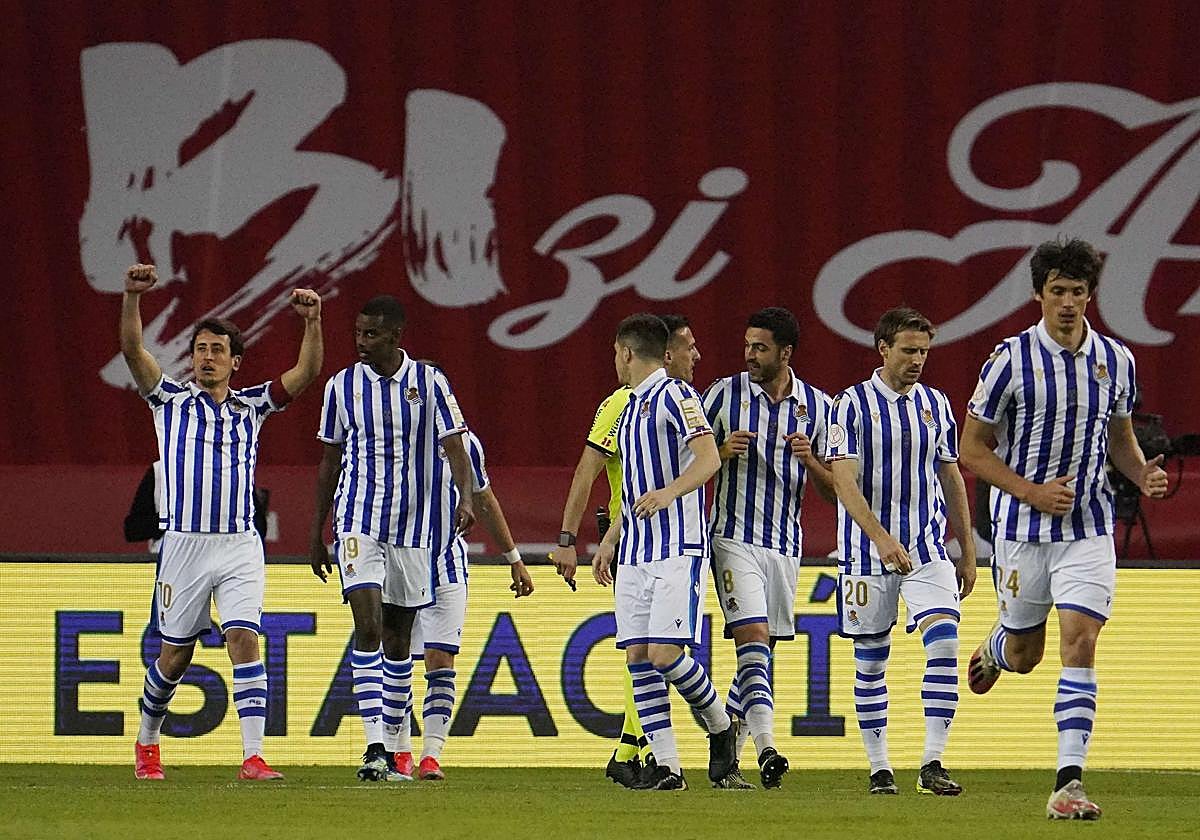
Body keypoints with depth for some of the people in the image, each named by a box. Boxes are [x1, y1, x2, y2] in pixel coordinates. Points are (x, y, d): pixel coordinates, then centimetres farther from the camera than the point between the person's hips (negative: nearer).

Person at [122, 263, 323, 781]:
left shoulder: (251, 405, 13)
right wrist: (133, 296, -20)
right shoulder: (171, 400, 8)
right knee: (175, 655, 6)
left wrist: (312, 323, -12)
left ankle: (253, 757, -19)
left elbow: (306, 373, 4)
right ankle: (147, 742, 29)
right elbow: (132, 349, -5)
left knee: (245, 641, -14)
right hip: (184, 543, -1)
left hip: (240, 548, 1)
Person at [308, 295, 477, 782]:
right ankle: (375, 747, -21)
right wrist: (317, 533, 12)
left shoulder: (429, 383, -1)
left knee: (398, 639, 8)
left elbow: (455, 447, -6)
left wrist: (465, 498, -25)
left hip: (413, 526, 1)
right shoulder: (342, 386, 3)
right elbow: (330, 462, 11)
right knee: (368, 628, -16)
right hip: (359, 521, -1)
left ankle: (393, 749, 19)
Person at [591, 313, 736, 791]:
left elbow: (708, 459, -18)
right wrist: (609, 542, 27)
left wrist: (668, 493, -34)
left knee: (665, 654, -15)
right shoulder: (628, 409, 22)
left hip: (677, 547, -9)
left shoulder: (674, 395, -6)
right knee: (638, 657, -1)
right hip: (634, 553, 9)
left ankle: (721, 728, 8)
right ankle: (666, 766, 0)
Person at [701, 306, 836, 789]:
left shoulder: (818, 407, 5)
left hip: (785, 545, 3)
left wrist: (809, 461, -13)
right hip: (734, 537, -3)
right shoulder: (724, 393, 0)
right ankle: (766, 747, -29)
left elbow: (835, 491, 7)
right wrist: (723, 452, -14)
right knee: (753, 639, -18)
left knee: (760, 653, 7)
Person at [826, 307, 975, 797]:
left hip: (928, 549, 3)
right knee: (871, 661, 4)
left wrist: (968, 552, 16)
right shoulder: (853, 405, -5)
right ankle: (879, 768, 14)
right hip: (868, 552, -3)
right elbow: (844, 481, -14)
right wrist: (881, 538, -27)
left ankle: (932, 765, -16)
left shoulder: (935, 405, 9)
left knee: (944, 642, -15)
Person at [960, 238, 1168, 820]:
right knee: (1023, 653, 12)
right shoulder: (1011, 359, -9)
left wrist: (1143, 475, -5)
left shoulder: (1115, 359, 2)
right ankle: (993, 648, 51)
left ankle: (1069, 781, -17)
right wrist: (1031, 491, -16)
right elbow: (973, 449, -4)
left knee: (1080, 641, -15)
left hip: (1089, 529, 1)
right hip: (1022, 530, -1)